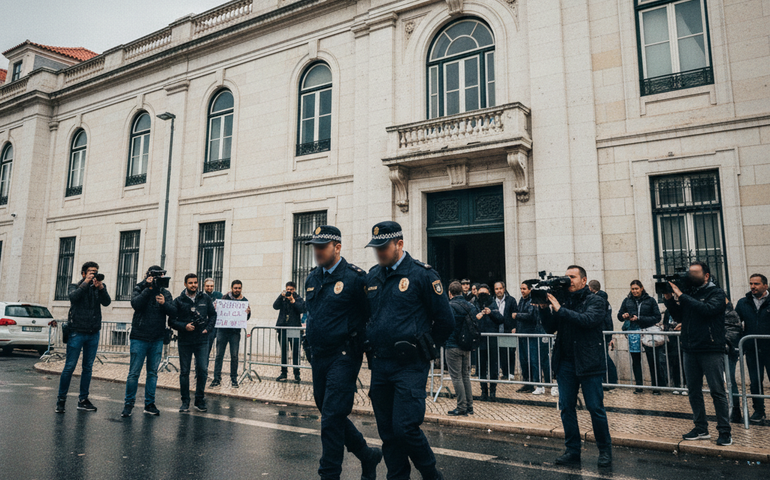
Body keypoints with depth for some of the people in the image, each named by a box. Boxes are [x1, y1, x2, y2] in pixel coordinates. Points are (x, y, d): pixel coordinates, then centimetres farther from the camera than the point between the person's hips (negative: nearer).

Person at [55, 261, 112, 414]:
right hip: (77, 332, -3)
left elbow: (107, 302, -6)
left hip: (93, 333, 3)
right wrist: (85, 283, -16)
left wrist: (100, 287, -19)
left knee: (88, 367, 7)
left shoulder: (99, 288, 11)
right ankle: (61, 399, 8)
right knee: (70, 366, -4)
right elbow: (73, 297, -16)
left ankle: (83, 400, 15)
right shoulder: (75, 287, 6)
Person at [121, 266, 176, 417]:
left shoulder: (165, 293, 7)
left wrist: (164, 303, -20)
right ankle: (129, 404, 14)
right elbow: (135, 304, -19)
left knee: (153, 372, 9)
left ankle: (149, 404, 18)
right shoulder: (139, 290, 1)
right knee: (134, 372, 0)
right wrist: (149, 288, -21)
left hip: (157, 339, 3)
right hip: (139, 338, -3)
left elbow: (173, 313, -3)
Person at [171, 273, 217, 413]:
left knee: (203, 370, -3)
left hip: (202, 340, 1)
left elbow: (213, 315, 13)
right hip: (184, 340, 0)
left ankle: (200, 400, 12)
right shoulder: (178, 301, 1)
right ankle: (185, 402, 17)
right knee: (184, 371, 6)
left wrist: (208, 328, 0)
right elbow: (172, 320, 1)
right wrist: (184, 326, -14)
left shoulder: (205, 299, 6)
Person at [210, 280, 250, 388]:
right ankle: (217, 378, 11)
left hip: (235, 332, 0)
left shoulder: (244, 301, 4)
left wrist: (248, 312, -19)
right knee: (219, 355, 3)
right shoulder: (225, 297, 4)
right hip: (222, 330, 0)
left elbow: (246, 318, 2)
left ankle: (234, 379, 13)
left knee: (234, 356, 1)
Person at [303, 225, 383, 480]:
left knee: (332, 418, -6)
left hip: (343, 356, -8)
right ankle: (368, 455, 34)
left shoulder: (356, 277, -12)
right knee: (330, 414, 15)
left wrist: (364, 346, -8)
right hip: (318, 357, 8)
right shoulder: (312, 278, 11)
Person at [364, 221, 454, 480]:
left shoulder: (422, 274, -8)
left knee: (404, 427, -8)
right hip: (379, 366, 6)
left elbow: (445, 320, -4)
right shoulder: (372, 276, 9)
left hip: (410, 367, -6)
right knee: (387, 432, 11)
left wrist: (424, 349, 4)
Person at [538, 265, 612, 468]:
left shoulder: (595, 301, 0)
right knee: (566, 407, 6)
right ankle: (572, 451, 17)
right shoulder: (562, 300, 11)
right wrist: (544, 308, -8)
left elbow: (589, 320, -19)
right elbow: (550, 328, 6)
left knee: (596, 408, 1)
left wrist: (560, 310, -19)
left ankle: (605, 451, 18)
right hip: (565, 362, 4)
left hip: (588, 362, -4)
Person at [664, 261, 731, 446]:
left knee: (717, 391, -2)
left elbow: (707, 309, -20)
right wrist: (669, 299, -3)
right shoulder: (689, 293, 13)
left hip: (711, 350, -5)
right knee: (694, 391, 9)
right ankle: (701, 429, 19)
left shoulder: (716, 293, -1)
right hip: (690, 350, 6)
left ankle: (724, 432, 7)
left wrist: (681, 296, -19)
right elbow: (679, 316, 10)